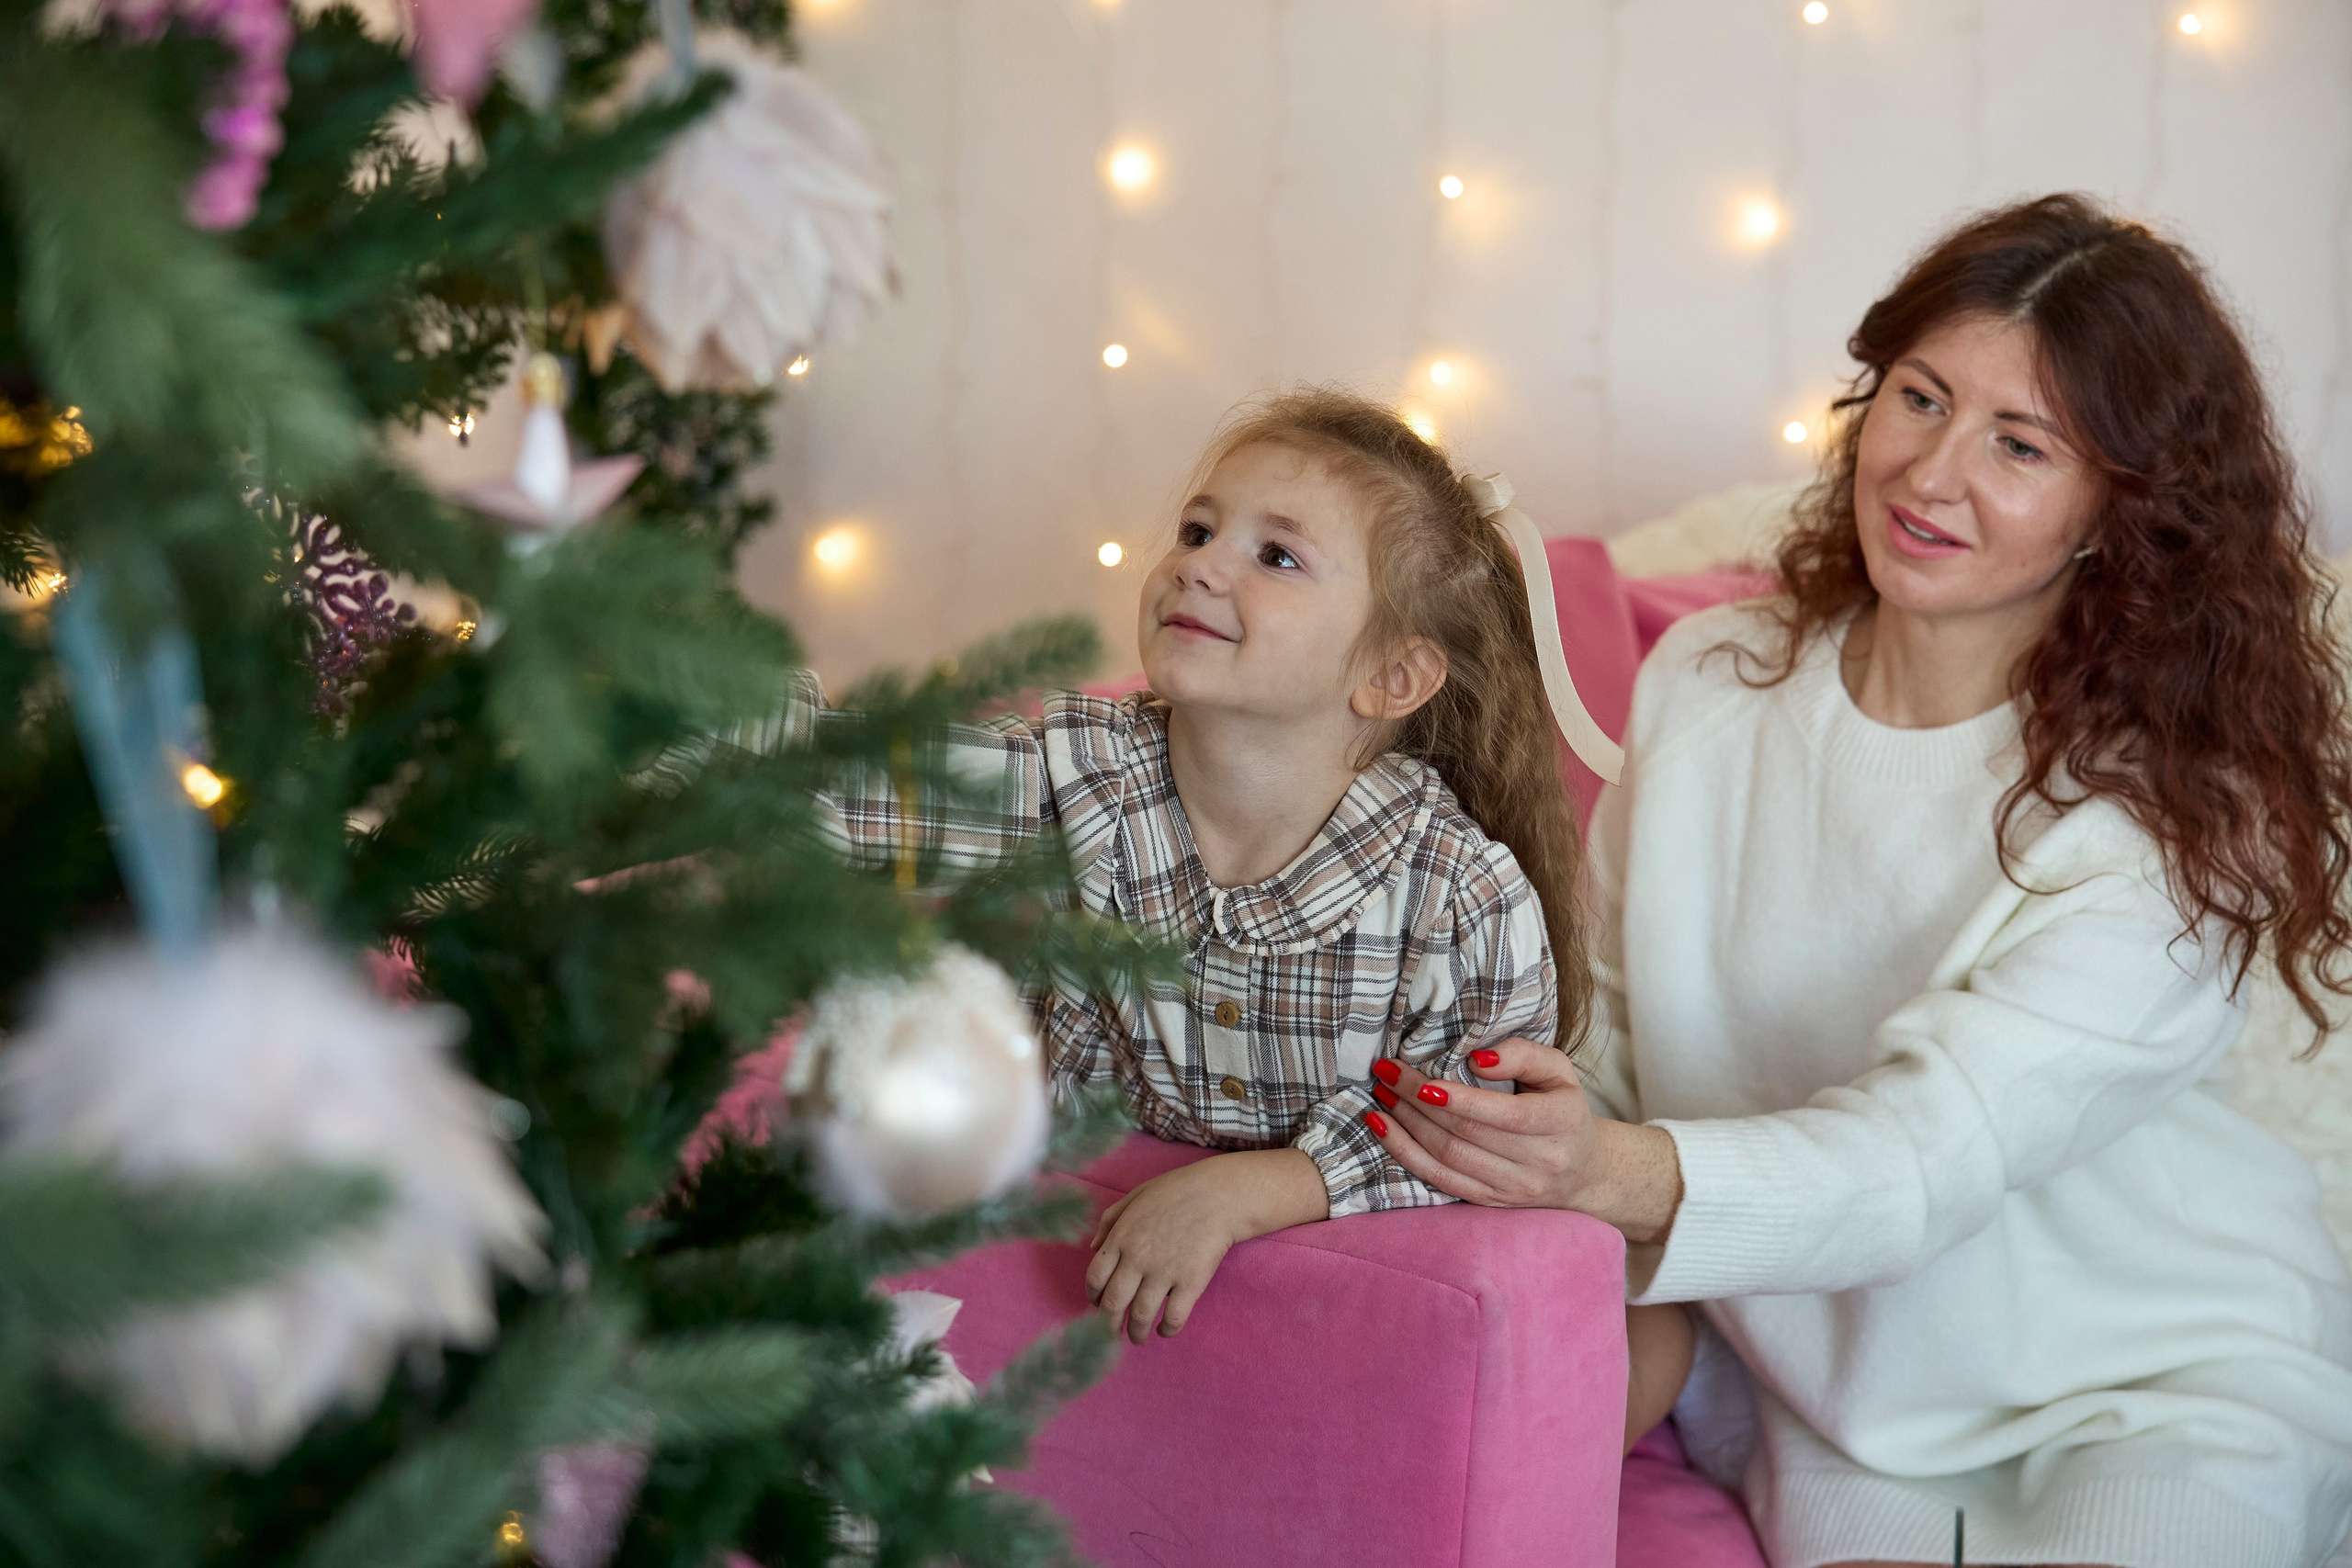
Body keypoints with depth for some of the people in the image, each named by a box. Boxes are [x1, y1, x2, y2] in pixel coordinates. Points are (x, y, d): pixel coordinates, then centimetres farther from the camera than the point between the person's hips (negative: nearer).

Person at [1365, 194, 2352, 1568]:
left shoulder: (2169, 819, -18)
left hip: (2162, 1381, -2)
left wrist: (1621, 1174, -46)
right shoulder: (1707, 684, -2)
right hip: (1829, 1363, 3)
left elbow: (1928, 1157, -29)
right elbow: (1610, 1017, 7)